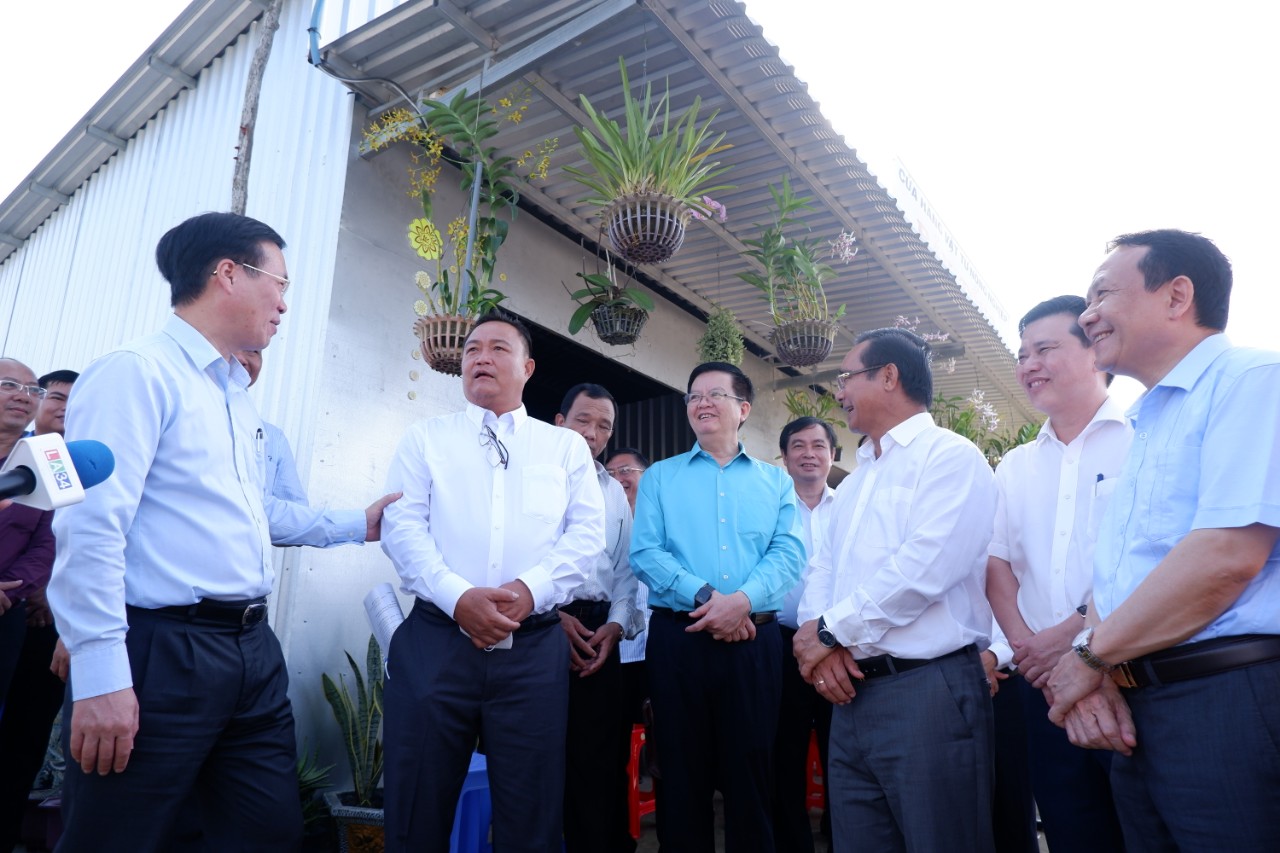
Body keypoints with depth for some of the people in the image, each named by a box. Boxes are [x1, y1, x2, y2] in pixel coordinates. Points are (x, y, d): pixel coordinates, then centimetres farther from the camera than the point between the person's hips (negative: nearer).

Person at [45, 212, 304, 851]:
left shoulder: (238, 397, 18)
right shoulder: (137, 372, -10)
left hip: (255, 651, 8)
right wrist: (101, 675, -21)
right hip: (159, 654, -8)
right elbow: (91, 527, -18)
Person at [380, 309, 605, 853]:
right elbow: (402, 527, 0)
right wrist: (458, 596, -15)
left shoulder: (567, 446, 14)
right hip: (435, 640, 0)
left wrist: (530, 588, -14)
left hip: (533, 647, 1)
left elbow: (587, 533, 3)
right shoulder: (425, 438, 13)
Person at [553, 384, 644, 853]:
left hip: (599, 634, 4)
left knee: (600, 757, 8)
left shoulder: (615, 492, 17)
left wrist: (616, 626, 0)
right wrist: (552, 617, -12)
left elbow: (626, 569, 14)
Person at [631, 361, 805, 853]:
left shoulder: (776, 481, 12)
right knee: (682, 771, 8)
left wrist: (743, 599, -19)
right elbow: (644, 553, -3)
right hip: (678, 637, 0)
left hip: (754, 641, 1)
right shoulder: (659, 477, 10)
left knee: (751, 772, 8)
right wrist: (704, 597, -16)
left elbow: (789, 552, -1)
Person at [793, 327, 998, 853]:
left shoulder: (949, 456, -7)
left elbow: (923, 567, -20)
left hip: (927, 691, -8)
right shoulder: (855, 481, 21)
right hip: (851, 692, 8)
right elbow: (822, 568, 15)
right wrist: (815, 635, -6)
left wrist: (830, 630, -12)